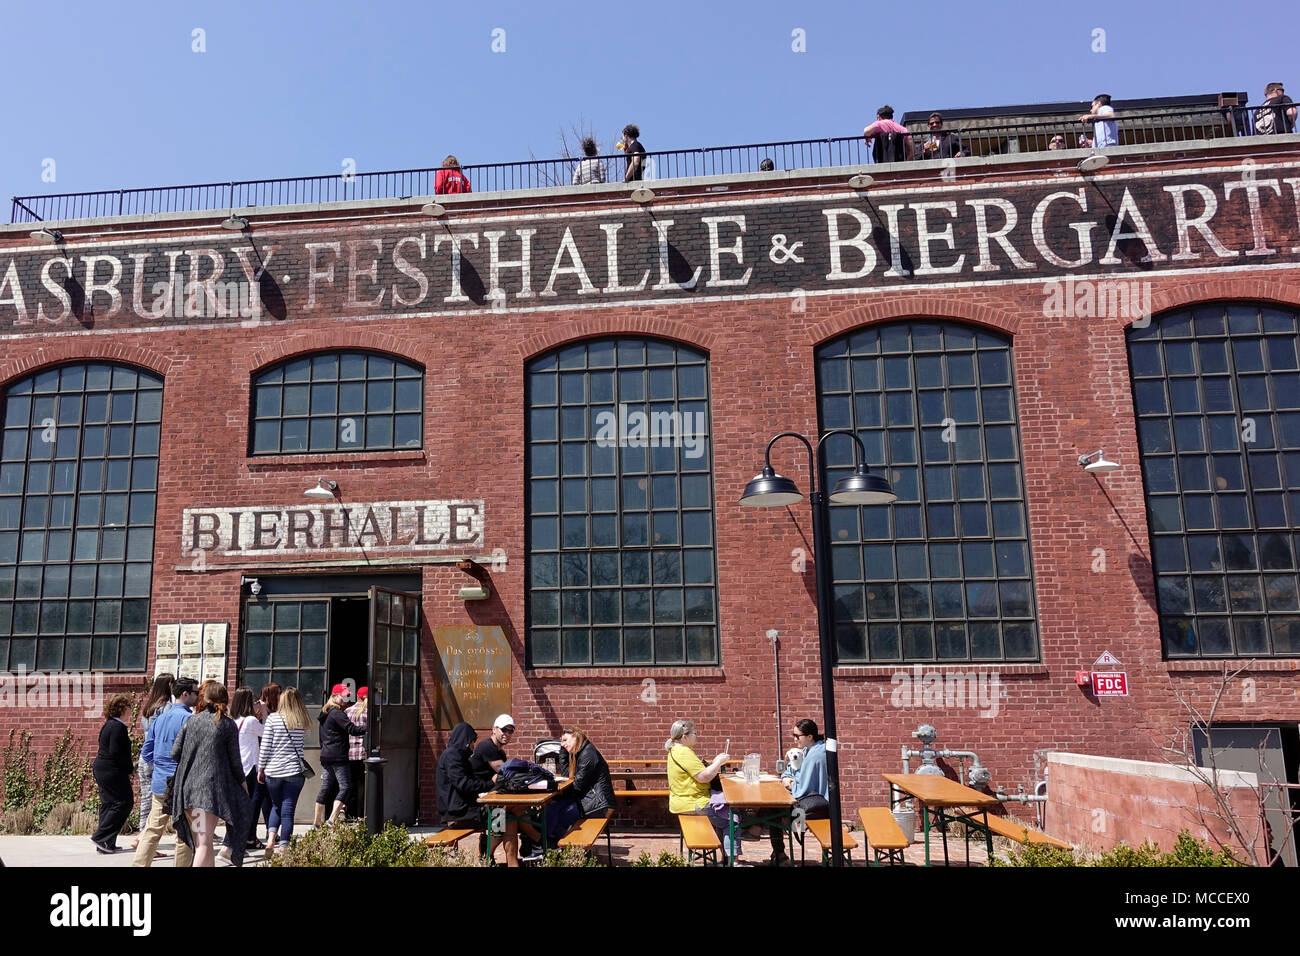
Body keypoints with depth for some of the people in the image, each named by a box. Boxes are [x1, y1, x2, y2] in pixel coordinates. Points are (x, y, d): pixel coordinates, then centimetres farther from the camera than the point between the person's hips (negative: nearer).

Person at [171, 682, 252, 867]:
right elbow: (235, 760, 1)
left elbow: (175, 753, 6)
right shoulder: (228, 724, -1)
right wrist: (243, 782, 16)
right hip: (212, 786, -4)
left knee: (199, 843, 15)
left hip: (187, 786, 4)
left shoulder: (191, 721, 9)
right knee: (204, 843, -5)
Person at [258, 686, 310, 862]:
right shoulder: (303, 722, 1)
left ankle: (271, 839, 2)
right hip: (294, 771, 0)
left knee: (276, 806, 18)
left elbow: (265, 746, -2)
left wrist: (261, 769, 5)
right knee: (288, 809, 4)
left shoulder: (273, 718, -4)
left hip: (273, 771, 0)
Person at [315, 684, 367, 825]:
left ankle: (317, 822, 15)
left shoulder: (325, 713, 18)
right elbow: (352, 729, -21)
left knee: (325, 789, 12)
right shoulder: (337, 713, -12)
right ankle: (332, 820, -16)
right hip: (338, 757, -10)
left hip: (325, 756, 10)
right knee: (345, 787, -8)